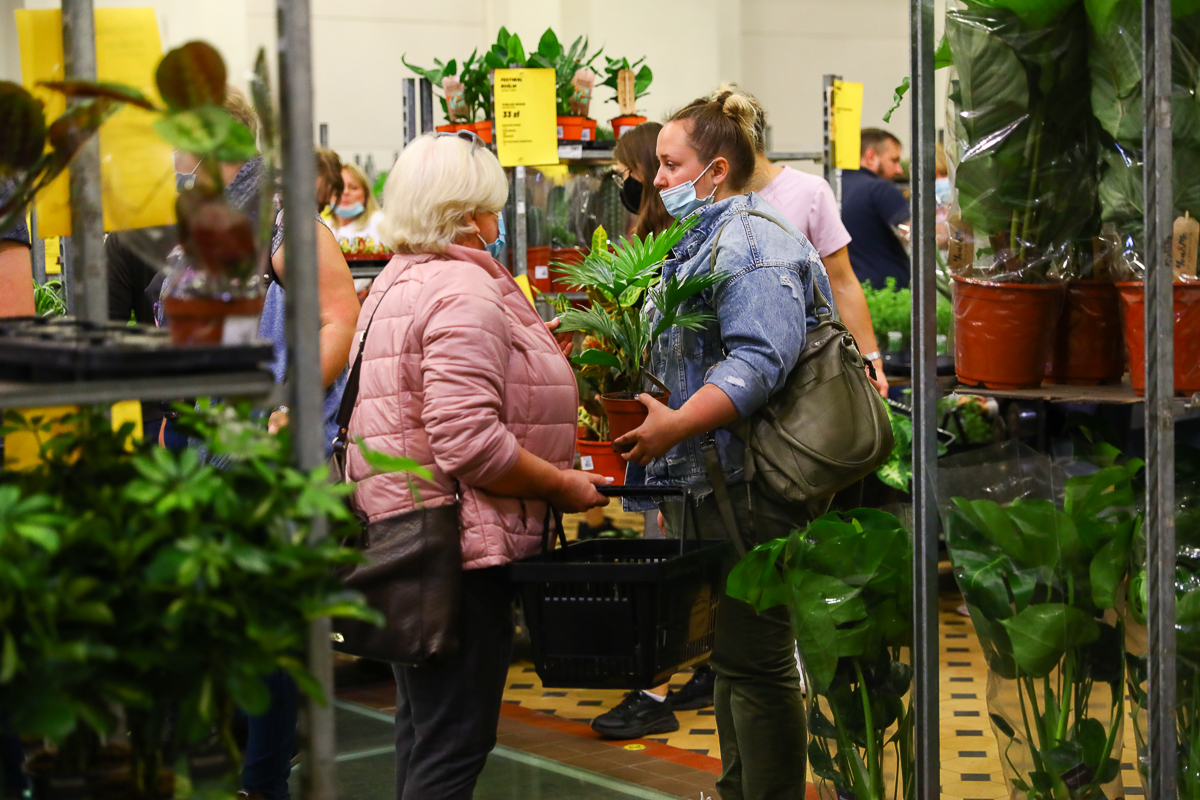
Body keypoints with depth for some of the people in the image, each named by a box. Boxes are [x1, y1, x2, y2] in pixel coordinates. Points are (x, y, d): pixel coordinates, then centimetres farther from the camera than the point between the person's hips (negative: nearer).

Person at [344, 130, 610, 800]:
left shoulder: (399, 281, 16)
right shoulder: (465, 293, -18)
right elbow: (469, 442, -27)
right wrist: (564, 485, -15)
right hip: (456, 542, -11)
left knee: (425, 724, 21)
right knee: (456, 742, -5)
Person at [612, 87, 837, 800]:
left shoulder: (753, 241, -13)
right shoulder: (701, 240, 21)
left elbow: (760, 359, -26)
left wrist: (678, 424, -30)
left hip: (747, 482, -11)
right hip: (706, 482, 11)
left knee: (755, 658, -6)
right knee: (729, 648, 19)